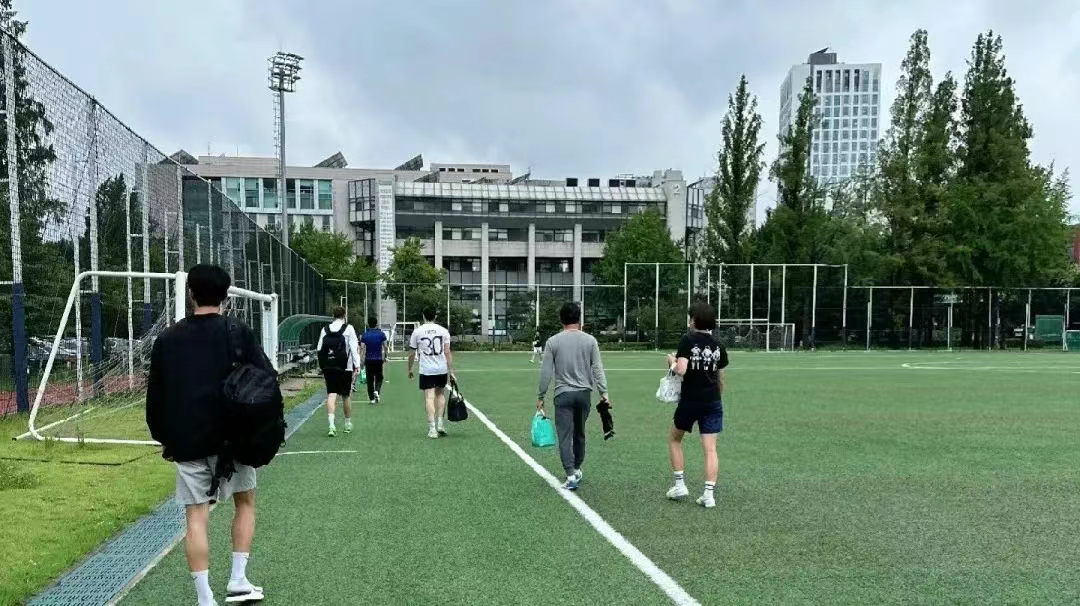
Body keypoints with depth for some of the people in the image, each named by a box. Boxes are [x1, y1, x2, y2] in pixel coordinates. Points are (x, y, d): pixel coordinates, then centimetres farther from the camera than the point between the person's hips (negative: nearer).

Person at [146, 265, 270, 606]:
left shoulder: (167, 339, 4)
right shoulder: (239, 334, -4)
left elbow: (154, 396, 8)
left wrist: (164, 438, 21)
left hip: (186, 443, 1)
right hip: (231, 438, -1)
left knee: (196, 517, 5)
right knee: (245, 502, 18)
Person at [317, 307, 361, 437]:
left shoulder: (325, 329, 8)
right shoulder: (348, 328, -2)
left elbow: (319, 349, 8)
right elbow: (354, 348, -9)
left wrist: (323, 366, 16)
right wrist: (357, 365, -9)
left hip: (328, 367, 2)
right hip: (345, 367, -2)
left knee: (331, 395, 0)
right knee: (346, 396, 10)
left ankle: (331, 424, -17)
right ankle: (348, 424, 24)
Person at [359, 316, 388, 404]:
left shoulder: (364, 335, 0)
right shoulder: (381, 334, -1)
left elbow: (362, 348, -5)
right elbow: (385, 346, -4)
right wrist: (385, 356, 10)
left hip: (368, 360, 1)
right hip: (378, 359, -1)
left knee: (370, 379, 7)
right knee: (379, 377, 12)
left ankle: (371, 398, 7)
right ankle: (376, 391, -14)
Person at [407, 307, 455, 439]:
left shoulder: (417, 332, 1)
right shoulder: (443, 331, 2)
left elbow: (411, 354, 5)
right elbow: (448, 352, -1)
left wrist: (410, 370, 18)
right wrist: (451, 371, 2)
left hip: (426, 370, -2)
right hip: (442, 369, 2)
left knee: (429, 397, -3)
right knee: (440, 394, 19)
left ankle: (432, 428, -10)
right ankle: (440, 423, 14)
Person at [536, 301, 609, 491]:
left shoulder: (553, 342, -3)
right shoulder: (589, 340, 1)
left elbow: (546, 372, -2)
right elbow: (597, 369, -1)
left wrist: (540, 396, 6)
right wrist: (603, 392, 3)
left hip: (563, 395, -2)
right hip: (584, 393, 2)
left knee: (565, 436, -2)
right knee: (579, 434, 18)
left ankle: (571, 475, -12)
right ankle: (576, 469, 31)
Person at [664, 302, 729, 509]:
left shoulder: (688, 340, -11)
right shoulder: (719, 346, 5)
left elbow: (681, 370, -21)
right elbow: (721, 379, 10)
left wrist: (672, 361, -1)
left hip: (690, 400, -3)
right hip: (713, 402, 3)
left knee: (674, 439, 18)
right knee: (710, 448, 3)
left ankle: (680, 484, 17)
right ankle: (709, 493, -1)